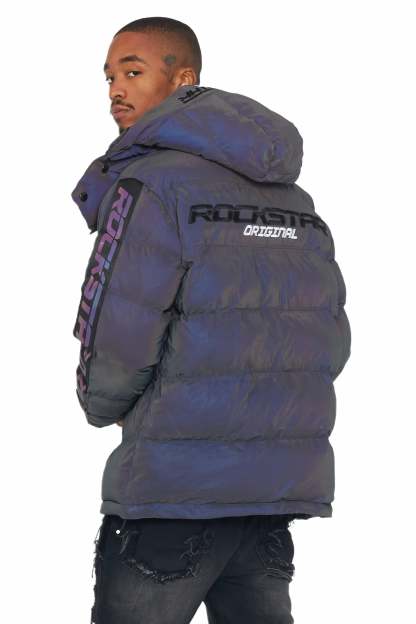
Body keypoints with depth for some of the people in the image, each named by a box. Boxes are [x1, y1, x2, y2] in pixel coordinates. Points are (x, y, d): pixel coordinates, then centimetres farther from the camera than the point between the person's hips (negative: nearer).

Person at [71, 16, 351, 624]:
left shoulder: (152, 183, -9)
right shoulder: (293, 197, 13)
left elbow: (116, 340, -15)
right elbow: (330, 345, 12)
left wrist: (100, 403, 5)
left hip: (178, 484, -7)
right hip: (283, 480, 7)